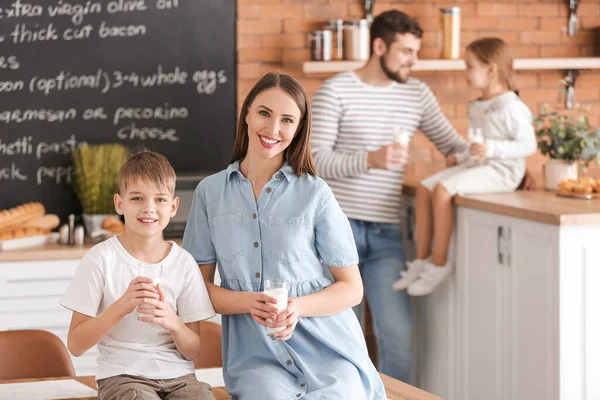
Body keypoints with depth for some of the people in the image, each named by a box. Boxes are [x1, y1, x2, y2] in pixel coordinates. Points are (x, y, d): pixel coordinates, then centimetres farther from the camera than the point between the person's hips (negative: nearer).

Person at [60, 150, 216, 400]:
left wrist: (173, 322, -16)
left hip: (178, 375, 3)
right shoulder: (101, 258, -4)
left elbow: (193, 351, 5)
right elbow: (76, 345, -6)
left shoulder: (183, 263, 3)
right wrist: (121, 306, -20)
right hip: (122, 376, -2)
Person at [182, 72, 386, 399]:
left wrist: (299, 307, -15)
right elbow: (199, 285, 7)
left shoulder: (315, 194, 1)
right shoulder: (210, 192, 6)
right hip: (255, 356, 0)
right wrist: (249, 303, -14)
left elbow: (351, 288, 4)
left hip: (328, 351, 0)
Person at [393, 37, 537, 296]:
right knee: (424, 188, -2)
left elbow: (528, 145, -17)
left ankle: (439, 263, -19)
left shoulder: (510, 107, -13)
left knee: (442, 190, -26)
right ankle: (421, 259, -1)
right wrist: (461, 157, 13)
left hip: (501, 170, -10)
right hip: (477, 166, 10)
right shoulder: (476, 108, 16)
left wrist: (491, 149, -26)